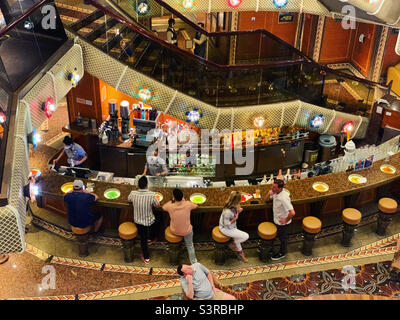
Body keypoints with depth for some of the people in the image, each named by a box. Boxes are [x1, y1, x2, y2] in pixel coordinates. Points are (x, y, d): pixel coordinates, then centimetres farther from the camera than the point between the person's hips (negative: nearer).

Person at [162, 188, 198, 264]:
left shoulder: (170, 206, -24)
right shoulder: (187, 204, -23)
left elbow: (163, 207, 2)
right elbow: (196, 206, 1)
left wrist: (172, 201, 7)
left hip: (174, 231, 1)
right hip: (186, 231, -1)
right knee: (190, 246, 27)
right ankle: (193, 262, 35)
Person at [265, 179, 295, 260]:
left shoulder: (284, 198, -37)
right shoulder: (275, 193, -10)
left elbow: (292, 213, -41)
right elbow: (267, 200, 8)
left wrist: (286, 220, -24)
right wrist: (269, 194, -15)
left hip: (282, 222, -8)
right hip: (277, 220, 8)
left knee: (283, 237, 16)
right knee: (280, 236, 28)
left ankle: (282, 253, 39)